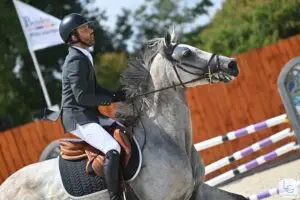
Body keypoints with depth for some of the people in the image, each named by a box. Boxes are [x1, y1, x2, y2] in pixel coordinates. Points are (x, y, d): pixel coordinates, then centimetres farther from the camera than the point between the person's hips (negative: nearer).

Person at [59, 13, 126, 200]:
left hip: (90, 115, 10)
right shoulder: (76, 60, -16)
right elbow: (81, 97, -22)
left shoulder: (84, 57, 14)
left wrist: (115, 95, 4)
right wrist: (112, 99, -16)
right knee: (113, 149, -27)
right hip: (78, 118, -10)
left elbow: (94, 88, 21)